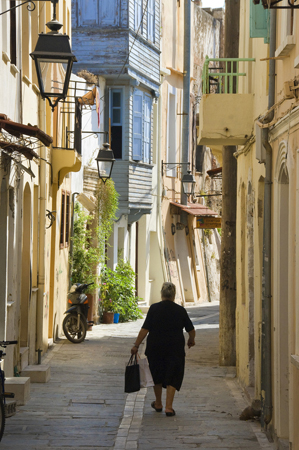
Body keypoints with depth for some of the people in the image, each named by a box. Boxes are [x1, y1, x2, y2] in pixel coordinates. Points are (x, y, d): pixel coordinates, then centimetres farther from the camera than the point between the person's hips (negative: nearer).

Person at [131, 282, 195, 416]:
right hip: (175, 348, 0)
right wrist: (191, 340, 24)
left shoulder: (154, 308, -6)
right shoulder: (180, 310, -2)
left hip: (155, 348, 0)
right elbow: (191, 330, 4)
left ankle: (158, 404, 30)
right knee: (172, 377, 5)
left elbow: (145, 329, -10)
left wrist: (136, 345, -4)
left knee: (157, 375, 17)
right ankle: (168, 407, -5)